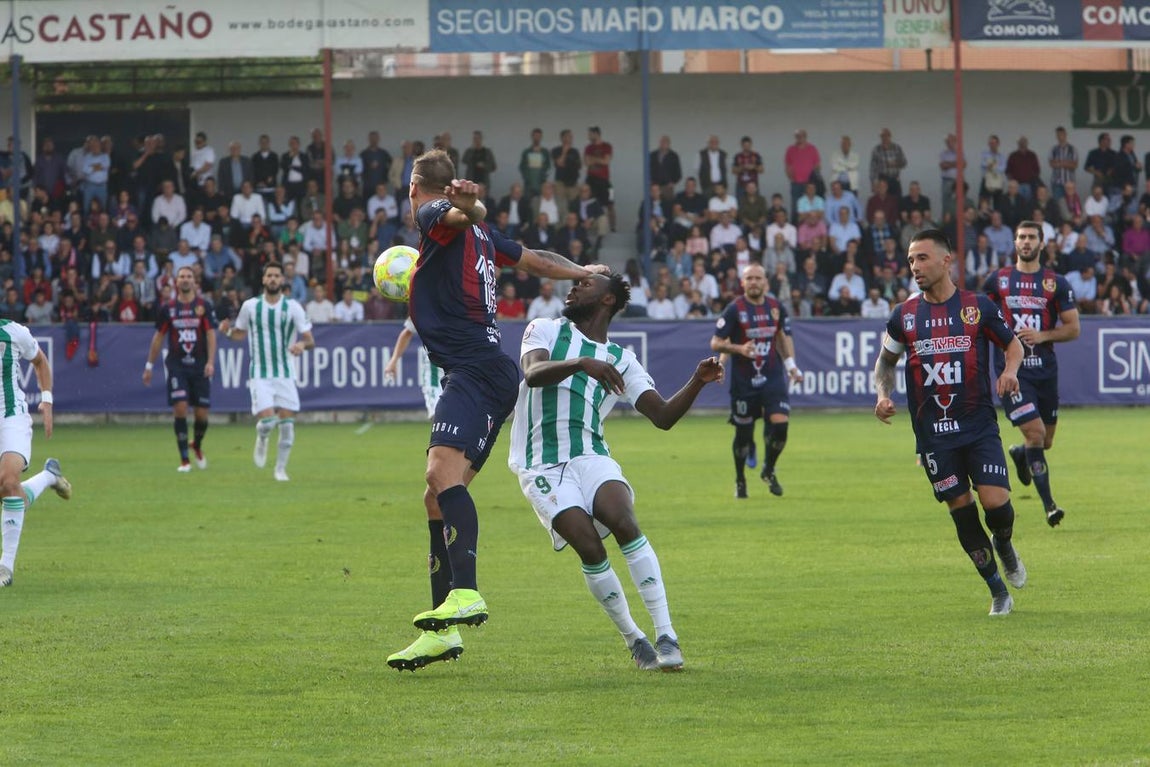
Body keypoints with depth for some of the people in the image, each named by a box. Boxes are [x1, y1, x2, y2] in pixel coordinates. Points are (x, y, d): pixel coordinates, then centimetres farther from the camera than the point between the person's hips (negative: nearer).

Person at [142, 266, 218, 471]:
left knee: (202, 413, 1)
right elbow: (159, 337, 11)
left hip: (199, 367, 0)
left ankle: (197, 445, 33)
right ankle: (184, 460, -6)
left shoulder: (204, 306, 1)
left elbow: (211, 334, -2)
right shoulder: (168, 308, 4)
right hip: (176, 365, 0)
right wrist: (149, 365, 12)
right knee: (180, 408, -13)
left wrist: (210, 362, -14)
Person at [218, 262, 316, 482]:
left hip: (285, 373, 1)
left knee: (287, 423, -3)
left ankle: (281, 468, 13)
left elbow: (310, 339, -1)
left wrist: (303, 344, -24)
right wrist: (228, 331, -7)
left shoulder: (292, 307, -1)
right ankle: (261, 440, 20)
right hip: (259, 373, -1)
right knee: (267, 420, -16)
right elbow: (240, 333, 15)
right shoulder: (250, 306, 1)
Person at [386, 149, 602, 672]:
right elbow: (533, 260, 33)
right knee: (438, 497, 10)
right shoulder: (474, 234, 22)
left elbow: (459, 215, -26)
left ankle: (465, 593, -46)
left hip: (475, 370, -10)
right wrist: (583, 273, 46)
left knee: (443, 470, -28)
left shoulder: (434, 215, -2)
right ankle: (442, 630, 9)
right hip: (482, 374, 10)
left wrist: (467, 204, -48)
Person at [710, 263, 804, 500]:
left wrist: (791, 365, 10)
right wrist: (739, 349, -24)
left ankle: (769, 470, 13)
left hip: (773, 378, 2)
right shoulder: (734, 309, -8)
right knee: (743, 432, 4)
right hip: (743, 381, -2)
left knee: (780, 423, -13)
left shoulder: (776, 306, 5)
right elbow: (716, 343, -7)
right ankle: (740, 480, 26)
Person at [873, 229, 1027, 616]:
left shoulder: (978, 306, 0)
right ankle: (998, 592, 14)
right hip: (933, 434, 2)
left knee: (995, 501, -14)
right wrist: (883, 395, 0)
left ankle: (1004, 547, 23)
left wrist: (1010, 370, -10)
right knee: (960, 508, 1)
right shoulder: (904, 315, 5)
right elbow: (885, 361, 19)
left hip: (978, 424, -2)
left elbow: (1013, 344, 12)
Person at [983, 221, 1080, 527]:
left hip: (1045, 369, 2)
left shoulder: (1056, 283, 3)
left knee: (1045, 442, 12)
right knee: (1035, 433, -15)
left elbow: (1073, 328, 2)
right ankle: (1048, 505, -10)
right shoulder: (998, 280, 4)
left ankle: (1019, 454, 48)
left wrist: (1042, 335, -13)